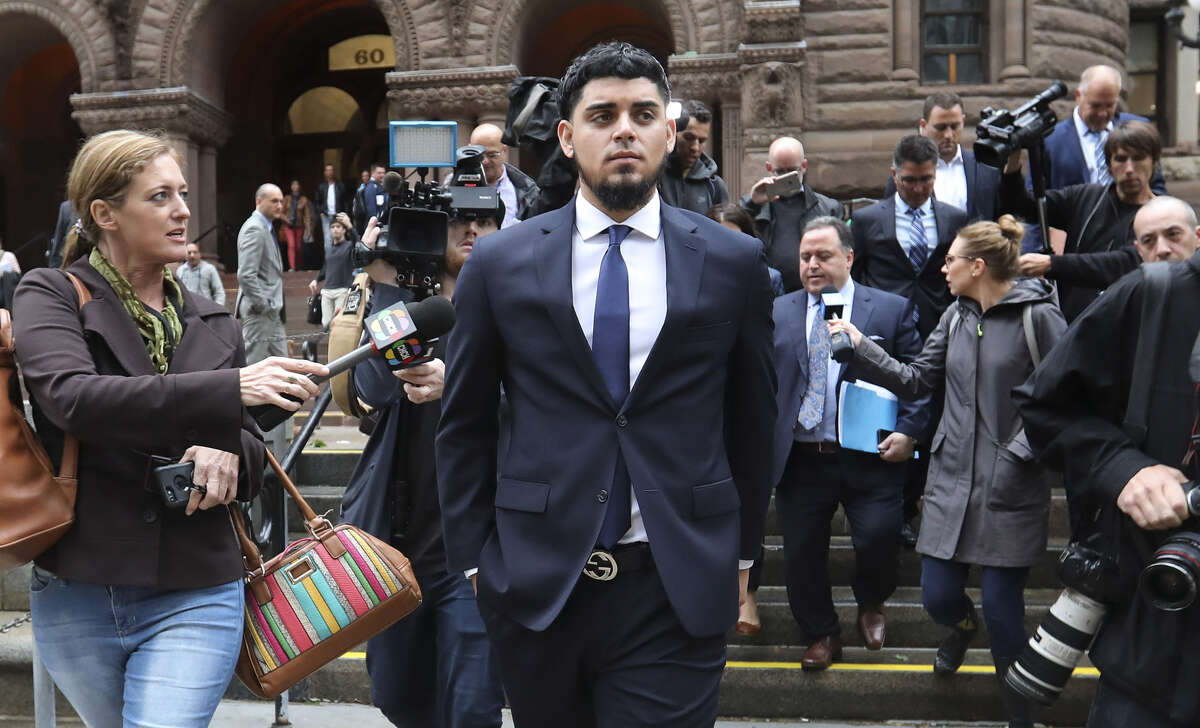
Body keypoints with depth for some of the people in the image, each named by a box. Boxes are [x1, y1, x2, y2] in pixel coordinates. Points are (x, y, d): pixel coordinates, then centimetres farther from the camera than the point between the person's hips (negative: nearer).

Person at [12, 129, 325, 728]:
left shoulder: (212, 323, 9)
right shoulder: (51, 296, -2)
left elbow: (252, 452, 13)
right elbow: (71, 397, -22)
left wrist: (227, 456, -12)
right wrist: (228, 390, -31)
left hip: (194, 598, 1)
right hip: (76, 599, -1)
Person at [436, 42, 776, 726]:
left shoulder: (734, 262, 1)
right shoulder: (500, 262, 1)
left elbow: (752, 420, 9)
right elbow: (464, 425, 6)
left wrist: (742, 551, 12)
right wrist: (472, 557, 4)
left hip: (678, 589, -1)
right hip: (534, 584, 1)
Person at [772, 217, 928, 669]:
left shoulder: (891, 310, 4)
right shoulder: (778, 313, 9)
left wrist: (908, 431, -9)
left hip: (869, 458, -2)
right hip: (799, 459, 2)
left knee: (879, 540, -8)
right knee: (801, 553, 7)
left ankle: (871, 606, 27)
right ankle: (822, 636, 30)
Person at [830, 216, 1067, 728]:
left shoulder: (1037, 315, -10)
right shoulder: (956, 317, 8)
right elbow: (916, 381, 10)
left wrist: (1021, 452, -15)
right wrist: (861, 347, 4)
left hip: (1011, 488, -5)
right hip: (952, 478, 5)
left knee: (1002, 609, 0)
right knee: (938, 596, 6)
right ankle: (963, 626, 45)